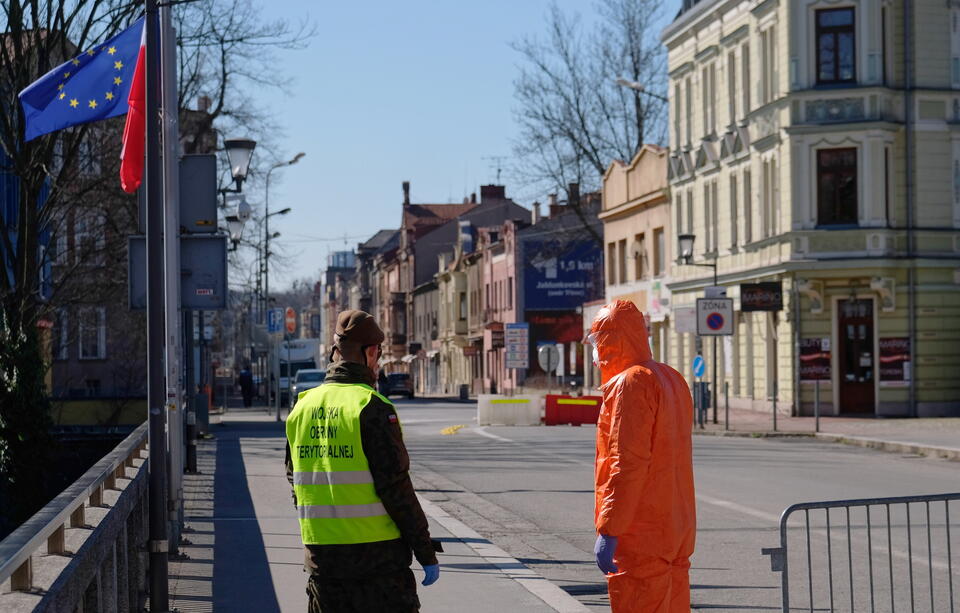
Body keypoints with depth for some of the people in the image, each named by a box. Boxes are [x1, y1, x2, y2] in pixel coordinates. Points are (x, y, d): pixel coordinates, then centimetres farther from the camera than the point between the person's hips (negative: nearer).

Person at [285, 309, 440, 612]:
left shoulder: (302, 408, 8)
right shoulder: (372, 408, -12)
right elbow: (396, 488, -15)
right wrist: (427, 553, -9)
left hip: (320, 553, 6)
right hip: (376, 553, -6)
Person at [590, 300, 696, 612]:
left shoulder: (630, 383, -14)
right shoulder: (673, 379, 15)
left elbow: (628, 463, -21)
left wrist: (608, 531, -20)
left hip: (639, 539, -9)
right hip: (678, 534, 9)